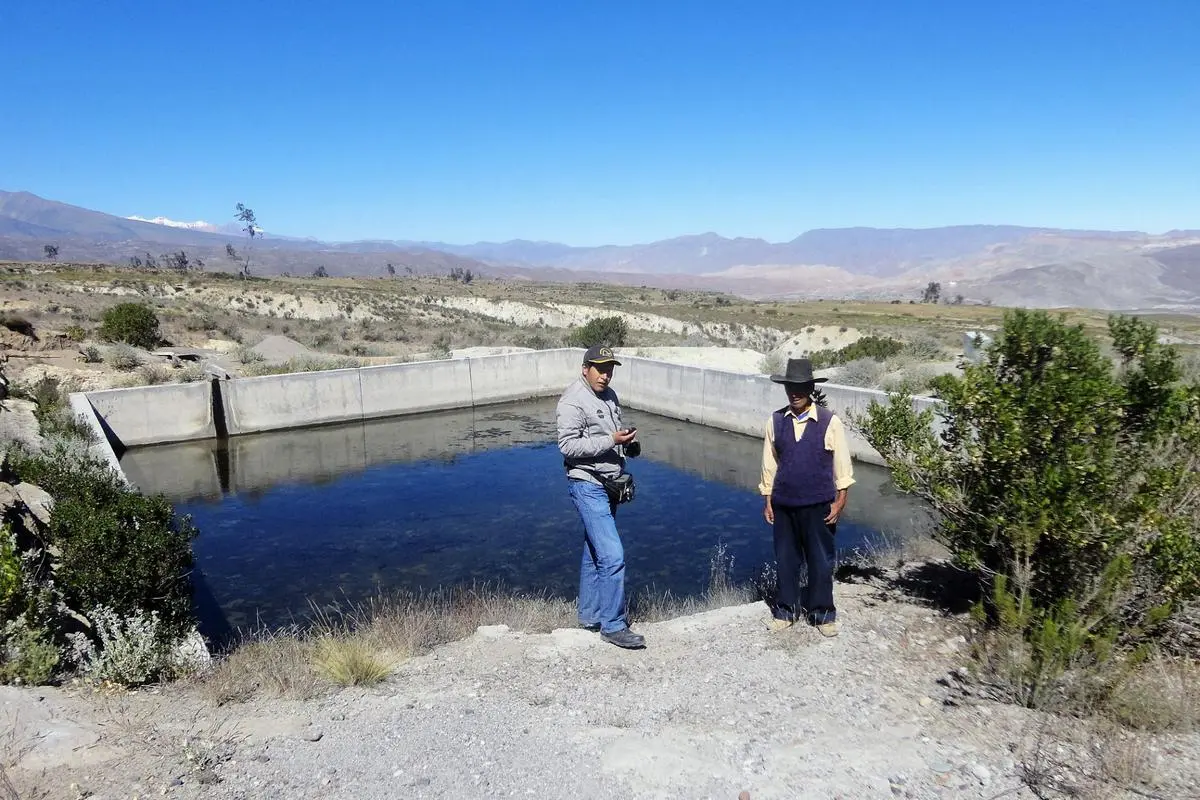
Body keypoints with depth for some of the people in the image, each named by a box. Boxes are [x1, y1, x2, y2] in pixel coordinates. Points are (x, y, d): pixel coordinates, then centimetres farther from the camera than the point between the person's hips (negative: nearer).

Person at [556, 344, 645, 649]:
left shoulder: (609, 396, 11)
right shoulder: (573, 401, -14)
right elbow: (568, 445, -21)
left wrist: (629, 444, 3)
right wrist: (611, 441, -24)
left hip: (607, 485, 9)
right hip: (587, 485, -9)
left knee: (595, 553, 16)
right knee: (612, 556, -11)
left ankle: (589, 616, 28)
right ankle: (613, 625, -1)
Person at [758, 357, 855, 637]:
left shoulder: (830, 422, -7)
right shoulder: (775, 422, -1)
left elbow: (842, 464, -3)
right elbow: (769, 464, 4)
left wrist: (840, 501, -6)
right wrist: (768, 501, 5)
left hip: (818, 504, -2)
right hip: (784, 504, 2)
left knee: (821, 560, 9)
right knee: (785, 559, 12)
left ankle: (823, 613, 25)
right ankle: (786, 610, 28)